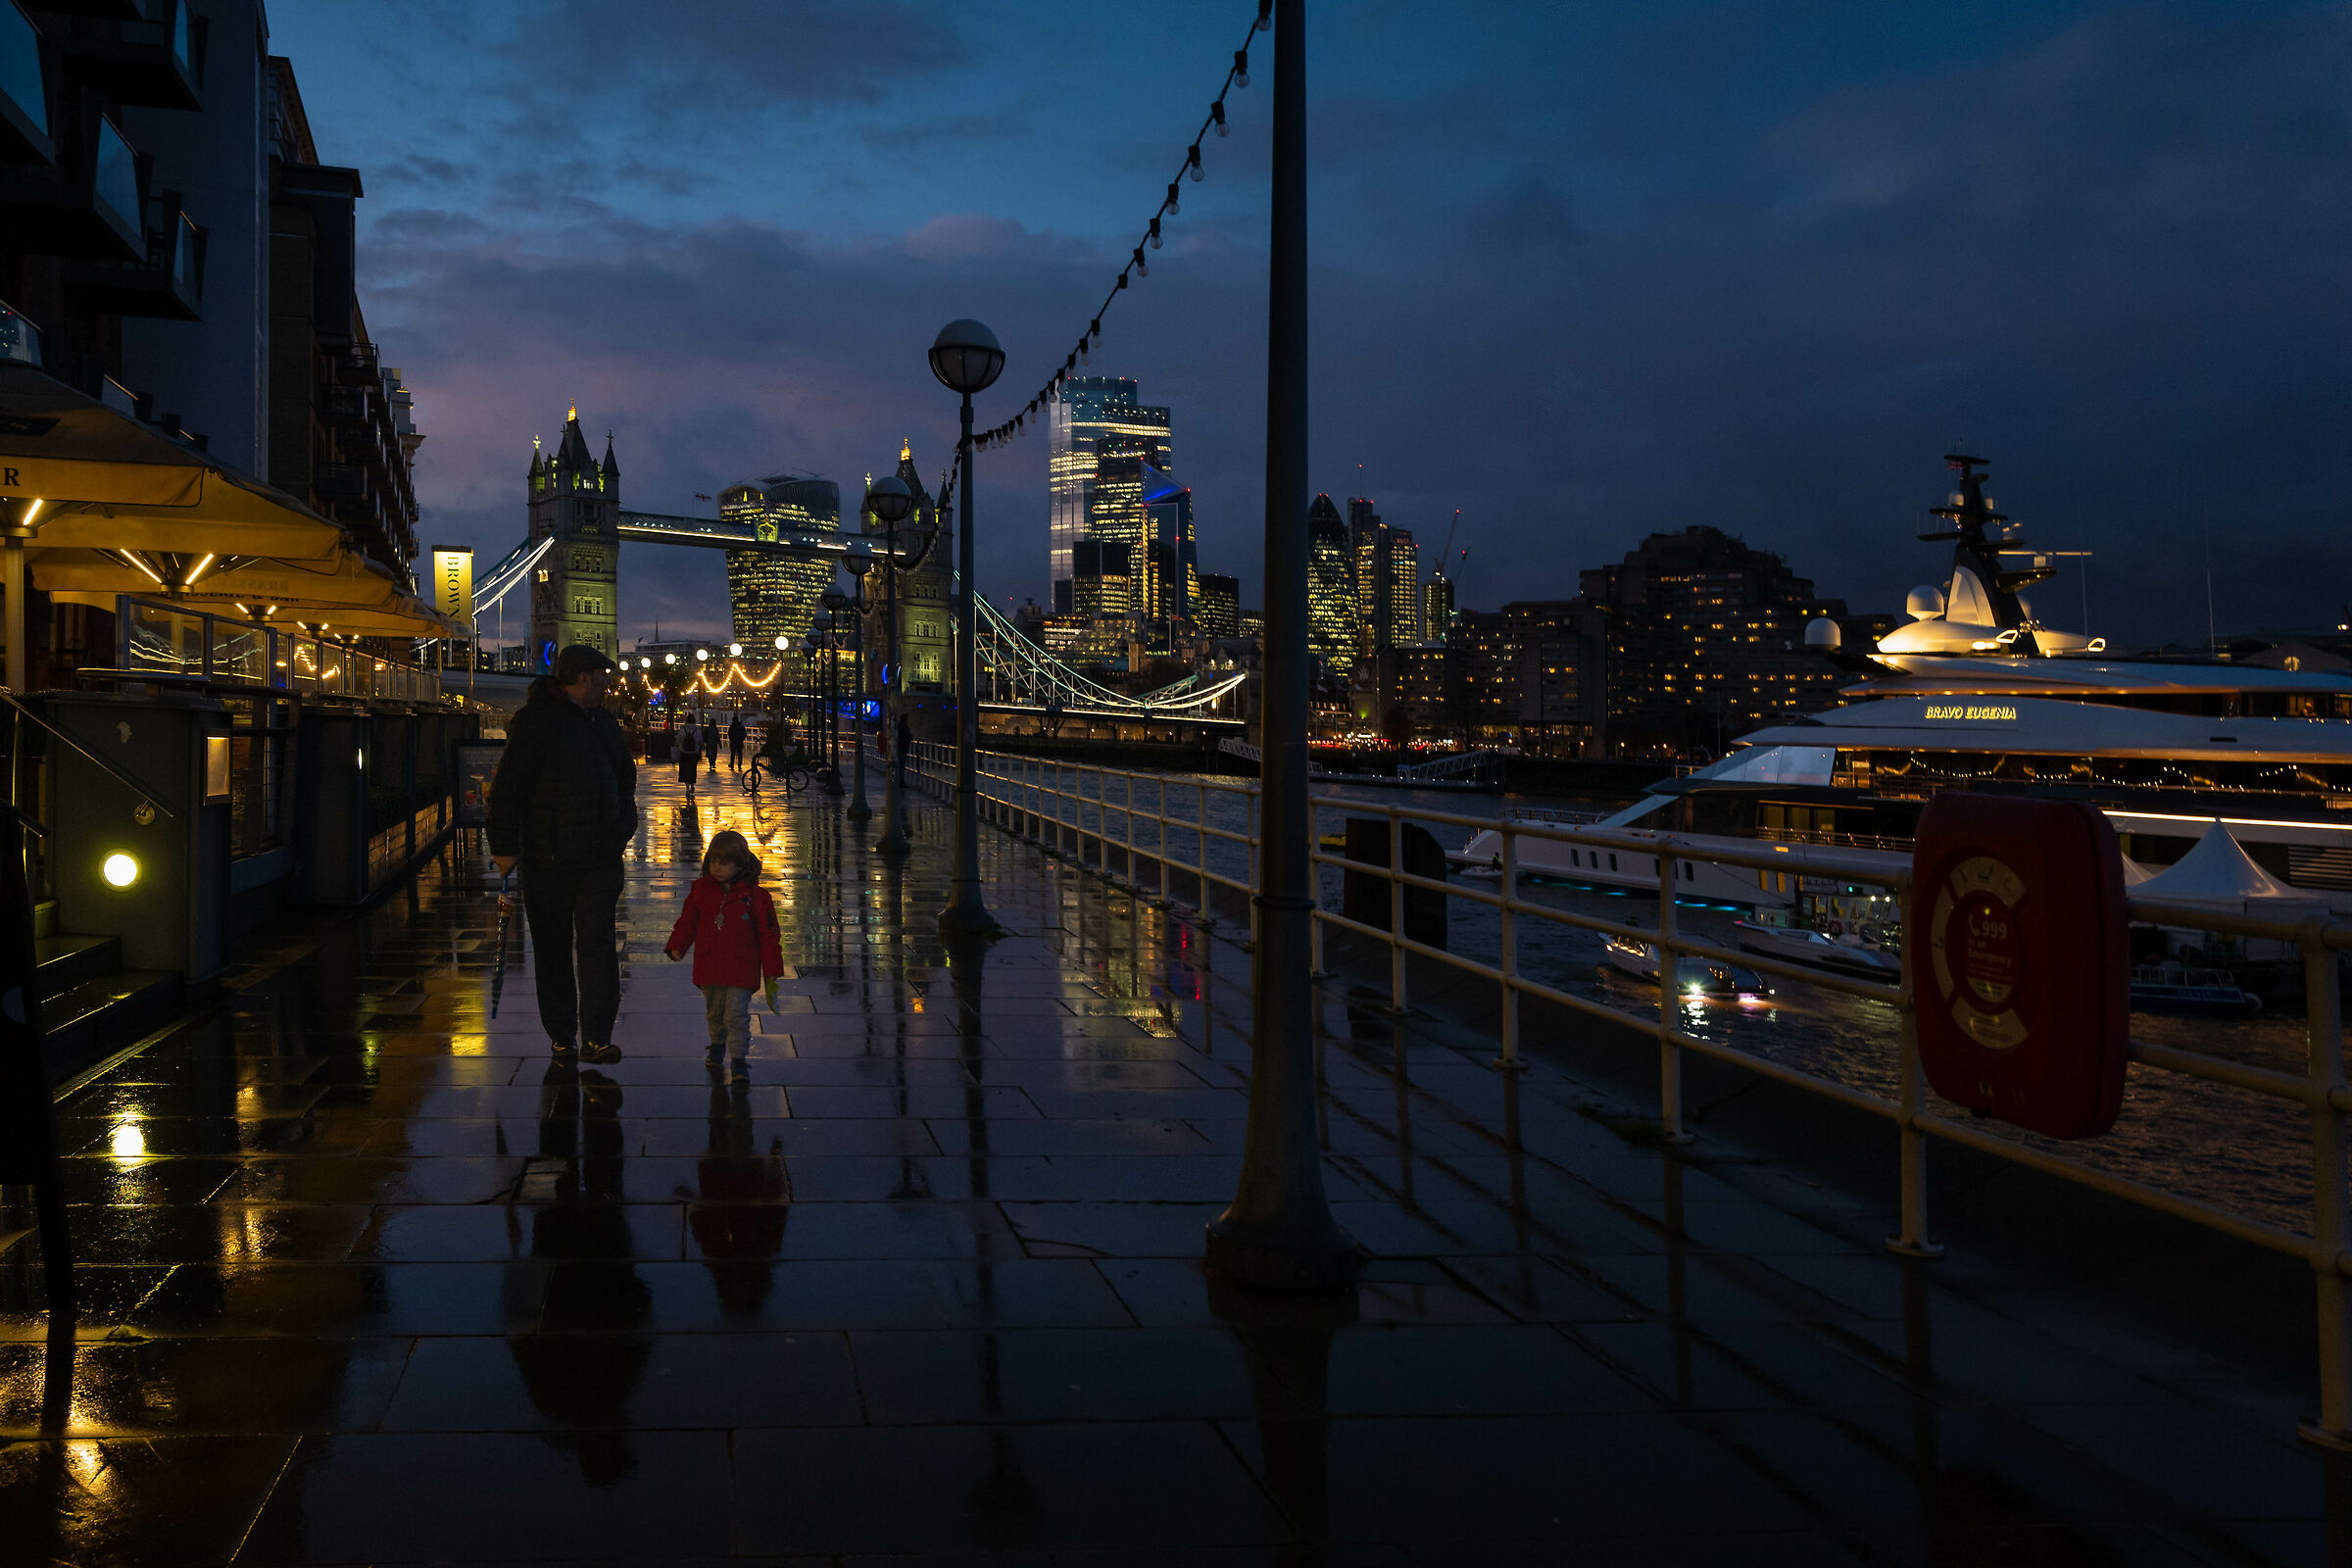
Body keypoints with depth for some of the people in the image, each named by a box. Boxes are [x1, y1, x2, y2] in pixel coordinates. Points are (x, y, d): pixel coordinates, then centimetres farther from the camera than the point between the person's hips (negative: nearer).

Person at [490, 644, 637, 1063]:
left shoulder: (603, 720, 15)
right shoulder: (534, 721, -7)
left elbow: (625, 775, 29)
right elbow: (508, 787, -10)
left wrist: (624, 829, 21)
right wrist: (505, 847, -14)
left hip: (600, 856, 5)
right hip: (549, 859, -5)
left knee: (599, 944, -6)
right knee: (553, 950, 5)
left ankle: (597, 1037, -6)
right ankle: (561, 1036, 16)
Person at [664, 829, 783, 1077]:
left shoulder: (754, 895, -5)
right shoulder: (700, 890, 3)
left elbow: (767, 935, -1)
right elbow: (687, 922, 11)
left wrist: (771, 971, -1)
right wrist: (676, 947, -6)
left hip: (741, 968, -3)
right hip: (708, 968, 4)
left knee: (737, 1013, -9)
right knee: (714, 1011, 16)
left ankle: (739, 1058, 1)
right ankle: (717, 1043, 40)